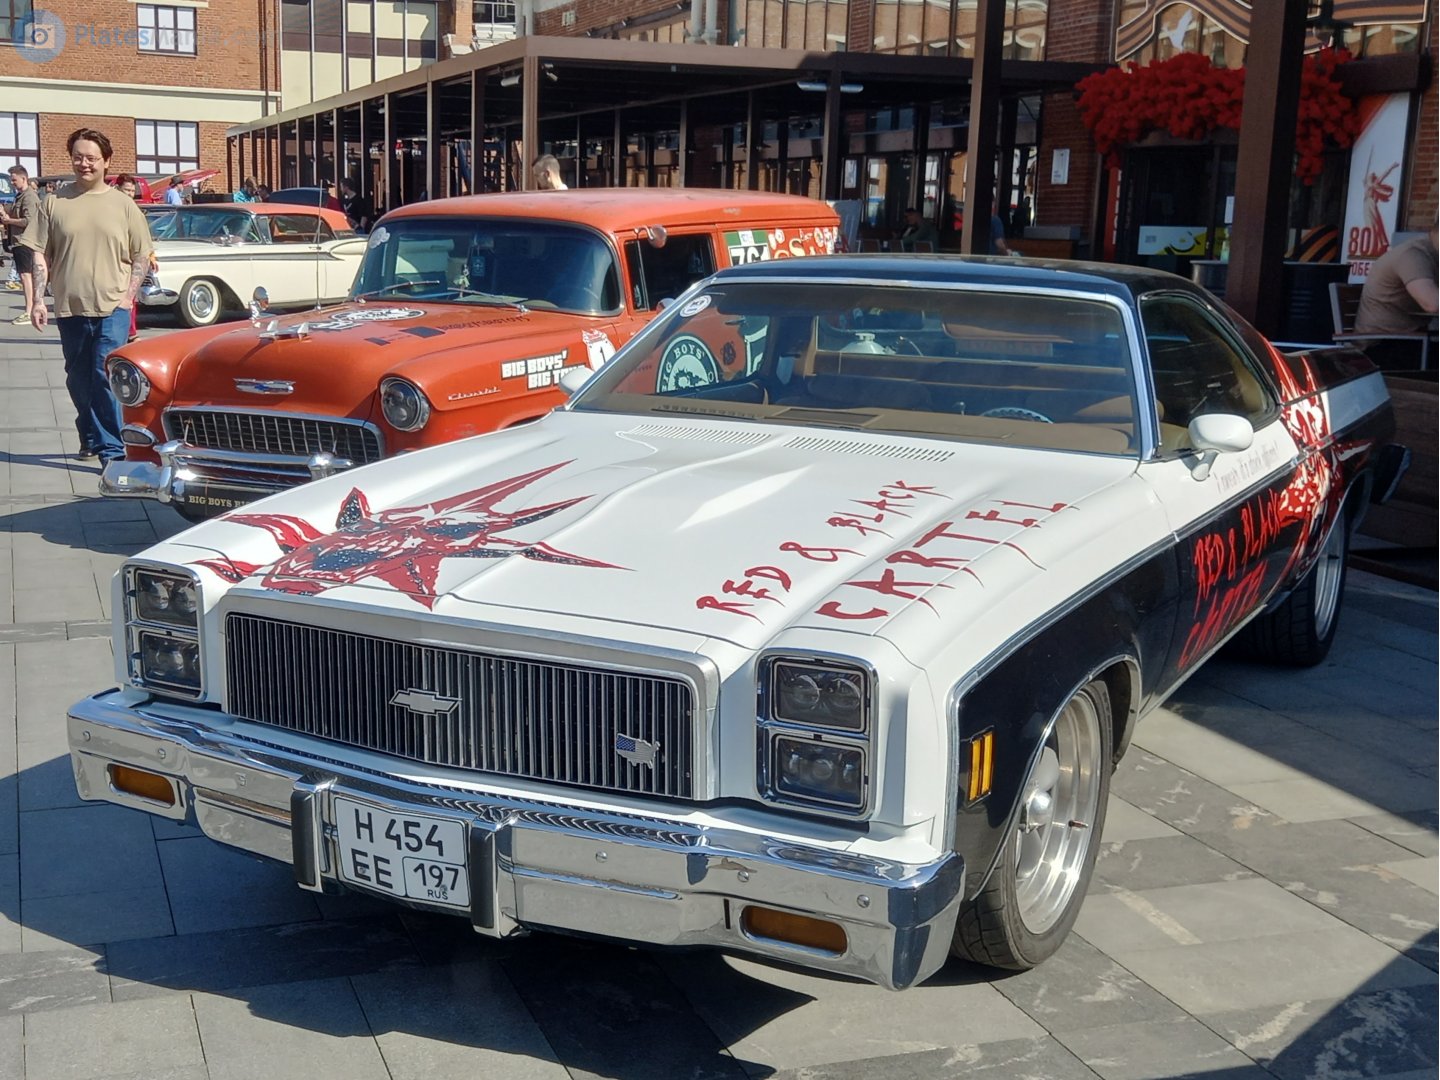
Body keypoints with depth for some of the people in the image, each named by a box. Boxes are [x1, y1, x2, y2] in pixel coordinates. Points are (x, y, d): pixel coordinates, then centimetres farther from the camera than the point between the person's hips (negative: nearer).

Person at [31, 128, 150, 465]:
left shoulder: (123, 204, 3)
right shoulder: (55, 203, 5)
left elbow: (141, 255, 6)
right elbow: (41, 254, 5)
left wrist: (128, 295, -5)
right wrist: (38, 300, -2)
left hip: (112, 308, -2)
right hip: (69, 309, 3)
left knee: (107, 377, -11)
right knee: (79, 379, 12)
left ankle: (112, 449, -8)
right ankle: (92, 437, 29)